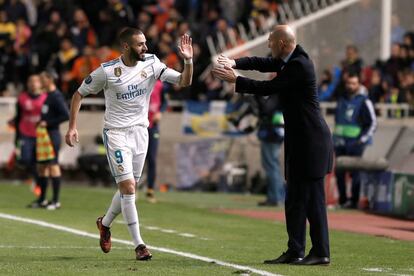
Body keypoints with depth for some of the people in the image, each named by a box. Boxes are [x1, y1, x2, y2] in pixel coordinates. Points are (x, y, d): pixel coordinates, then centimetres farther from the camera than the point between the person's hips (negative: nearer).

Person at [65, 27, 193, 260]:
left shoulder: (151, 64, -5)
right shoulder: (107, 71, -12)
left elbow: (184, 82, -7)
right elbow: (80, 93, 0)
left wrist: (188, 60, -25)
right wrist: (72, 126, -5)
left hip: (140, 132, 4)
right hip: (116, 133, -4)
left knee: (129, 187, 11)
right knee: (128, 186, -12)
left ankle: (105, 223, 38)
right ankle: (139, 244, -7)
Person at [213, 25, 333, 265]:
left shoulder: (299, 65, -18)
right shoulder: (290, 60, 12)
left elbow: (269, 88, -18)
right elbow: (263, 63, 15)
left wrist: (235, 80, -10)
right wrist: (235, 63, 1)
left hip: (310, 141, -10)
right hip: (299, 140, 10)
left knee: (312, 197, -7)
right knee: (295, 199, 11)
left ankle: (321, 253, -3)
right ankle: (295, 252, 15)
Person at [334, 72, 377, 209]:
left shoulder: (364, 102, -3)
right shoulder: (342, 101, 15)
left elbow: (373, 123, -4)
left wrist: (363, 139, -10)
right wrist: (337, 136, 16)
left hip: (356, 143, -6)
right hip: (340, 142, 6)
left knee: (355, 173, -6)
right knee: (339, 172, 4)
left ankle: (354, 201, -3)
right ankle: (342, 200, 13)